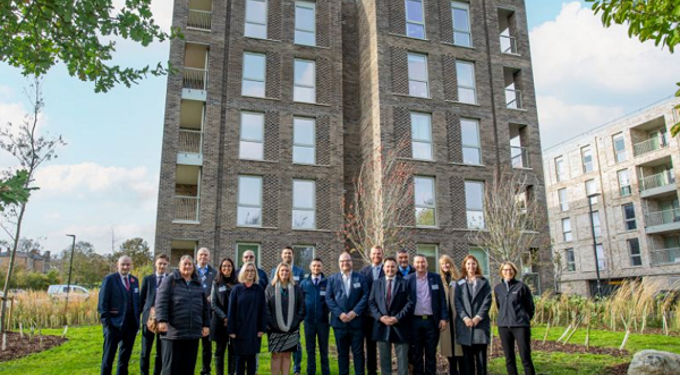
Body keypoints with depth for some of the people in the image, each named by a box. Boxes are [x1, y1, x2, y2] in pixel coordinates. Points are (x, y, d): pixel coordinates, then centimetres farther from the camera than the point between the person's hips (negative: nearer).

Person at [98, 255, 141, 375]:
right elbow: (103, 303, -9)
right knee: (108, 356, 6)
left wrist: (137, 320, 6)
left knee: (125, 356, 14)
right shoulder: (110, 279, -6)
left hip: (131, 325, 5)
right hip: (114, 325, -5)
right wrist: (107, 322, -14)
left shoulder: (134, 280, 10)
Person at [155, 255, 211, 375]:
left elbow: (205, 306, 16)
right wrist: (162, 320, -19)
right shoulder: (170, 280, 2)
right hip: (173, 331, -4)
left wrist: (206, 324, 10)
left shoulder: (198, 284, 15)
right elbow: (161, 301, -8)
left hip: (193, 332, 4)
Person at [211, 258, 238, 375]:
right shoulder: (216, 283, 4)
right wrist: (224, 318, -10)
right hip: (220, 321, 0)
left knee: (233, 350, 2)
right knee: (220, 350, 3)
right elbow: (213, 303, 0)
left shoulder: (237, 283, 5)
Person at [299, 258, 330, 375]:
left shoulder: (327, 282, -2)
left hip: (323, 320, -1)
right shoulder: (304, 283, 3)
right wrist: (302, 314, 4)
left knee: (324, 350, 9)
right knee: (310, 350, 10)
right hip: (309, 321, 1)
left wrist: (329, 311, -3)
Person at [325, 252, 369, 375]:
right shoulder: (332, 279, 7)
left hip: (356, 321, 0)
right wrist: (340, 314, -13)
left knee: (358, 352, 5)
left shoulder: (360, 278, 6)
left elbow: (365, 296, -2)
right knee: (342, 353, 9)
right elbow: (328, 298, -1)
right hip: (339, 322, 1)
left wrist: (355, 312, -13)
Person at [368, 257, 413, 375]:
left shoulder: (404, 283, 3)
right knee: (384, 360, 10)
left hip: (400, 325, -2)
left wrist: (397, 318, -13)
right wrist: (380, 317, -10)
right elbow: (371, 302, 5)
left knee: (402, 360, 4)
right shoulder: (376, 283, 10)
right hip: (382, 326, 2)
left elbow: (410, 303, -4)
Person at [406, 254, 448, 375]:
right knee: (416, 353, 8)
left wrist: (444, 318, -3)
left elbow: (442, 299, 4)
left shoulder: (436, 278, 4)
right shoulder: (408, 279, 1)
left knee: (431, 353, 8)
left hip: (432, 321, 1)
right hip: (415, 321, 0)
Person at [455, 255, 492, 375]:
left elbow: (487, 301, 0)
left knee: (481, 357, -1)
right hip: (464, 324, 1)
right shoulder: (460, 283, 11)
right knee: (467, 358, 3)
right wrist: (465, 317, -12)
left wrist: (478, 317, -12)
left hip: (480, 323, -1)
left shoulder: (484, 282, 11)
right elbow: (457, 302, 2)